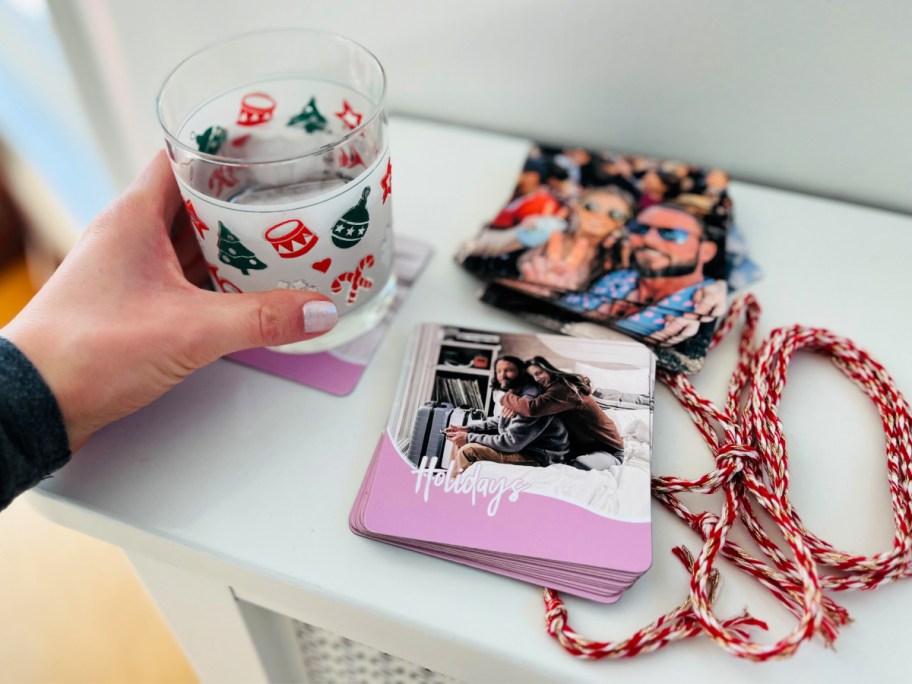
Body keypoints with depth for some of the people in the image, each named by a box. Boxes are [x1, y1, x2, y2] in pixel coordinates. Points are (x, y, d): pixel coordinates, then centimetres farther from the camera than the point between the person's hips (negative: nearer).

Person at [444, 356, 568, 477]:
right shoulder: (514, 393, 4)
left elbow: (511, 443, -28)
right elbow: (500, 421, 20)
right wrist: (468, 429, 6)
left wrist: (469, 438, -20)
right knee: (460, 440, 9)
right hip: (521, 444, 10)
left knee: (468, 451, -19)